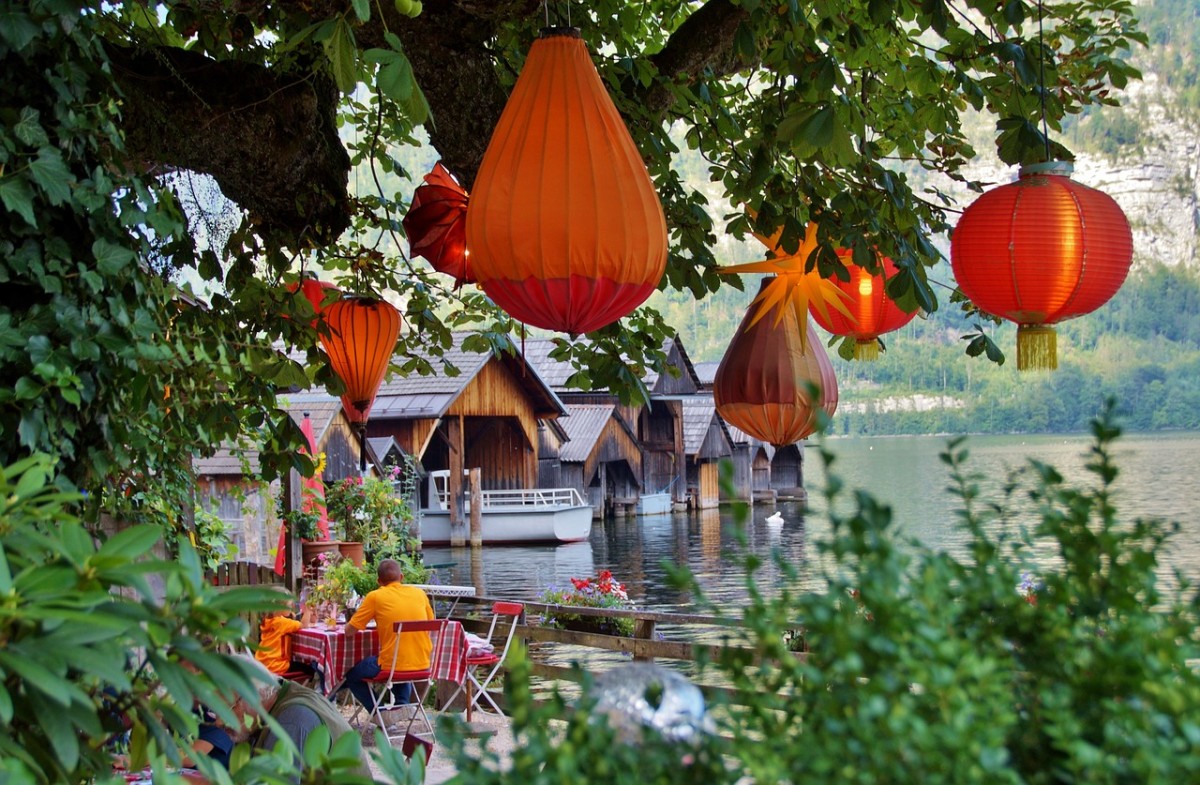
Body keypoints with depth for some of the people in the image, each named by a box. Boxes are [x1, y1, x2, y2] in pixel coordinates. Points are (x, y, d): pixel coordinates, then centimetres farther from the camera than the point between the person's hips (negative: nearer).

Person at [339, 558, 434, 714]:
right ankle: (402, 704, 18)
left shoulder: (375, 597, -4)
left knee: (351, 674, 21)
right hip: (422, 666, 4)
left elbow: (349, 630, 0)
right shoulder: (419, 593, 6)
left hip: (392, 666, -4)